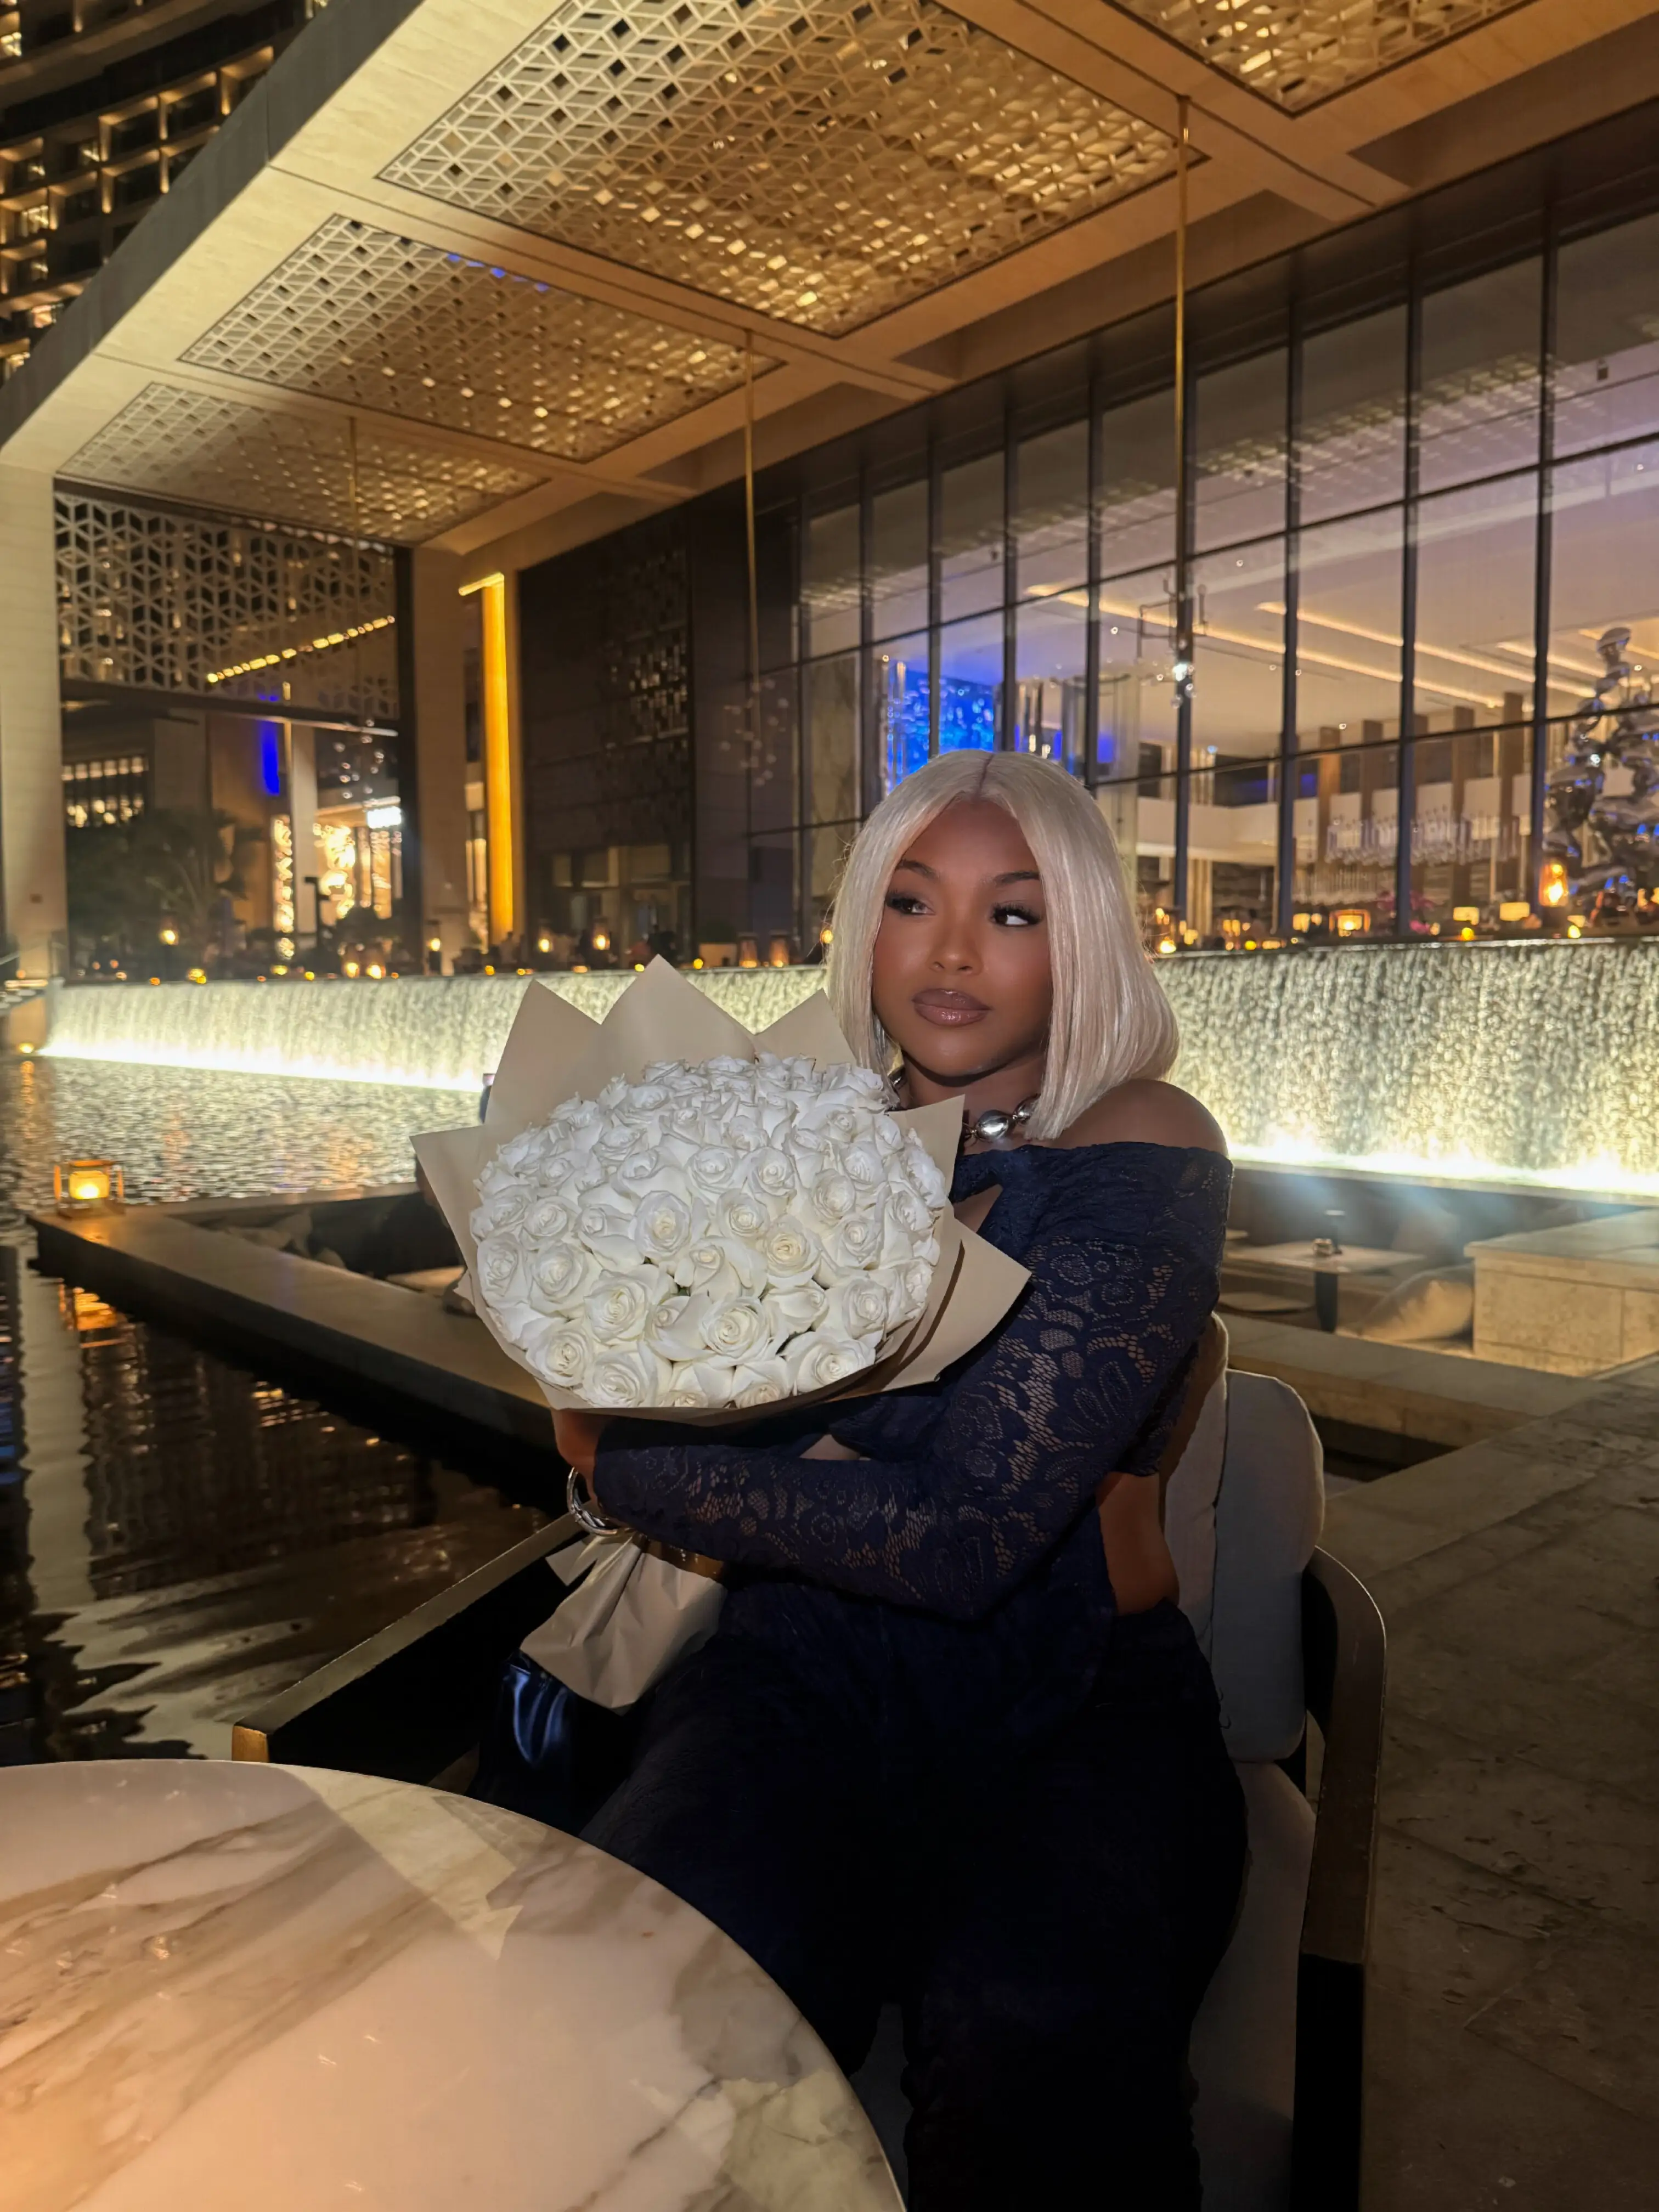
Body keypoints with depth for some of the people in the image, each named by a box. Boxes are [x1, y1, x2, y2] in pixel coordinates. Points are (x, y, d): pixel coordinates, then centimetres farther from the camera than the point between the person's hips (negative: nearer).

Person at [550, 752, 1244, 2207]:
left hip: (1073, 1714, -2)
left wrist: (621, 1468, -10)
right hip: (805, 1680, 3)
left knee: (1034, 2044, -32)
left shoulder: (1144, 1156, -8)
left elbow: (966, 1537, -17)